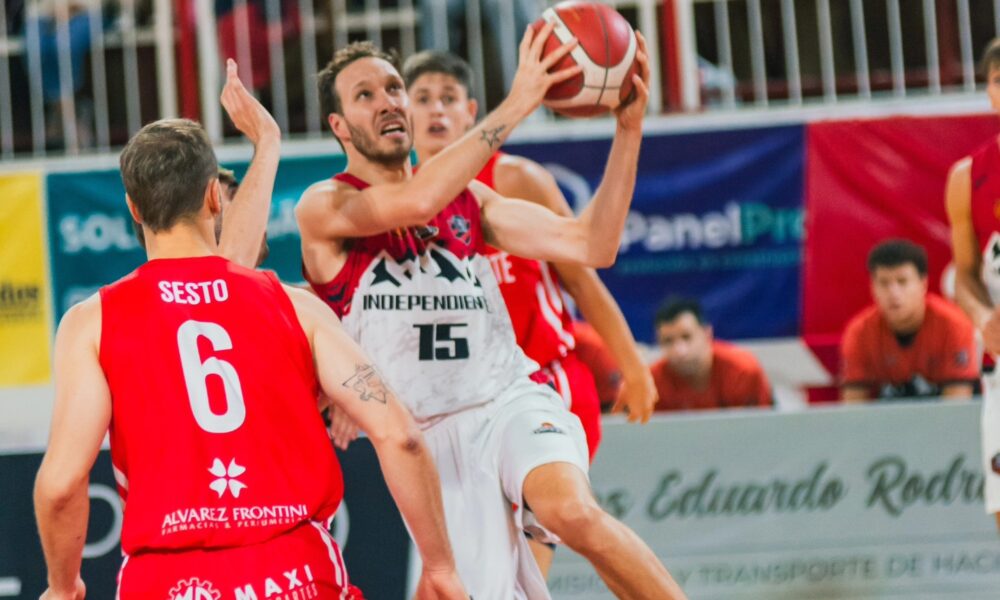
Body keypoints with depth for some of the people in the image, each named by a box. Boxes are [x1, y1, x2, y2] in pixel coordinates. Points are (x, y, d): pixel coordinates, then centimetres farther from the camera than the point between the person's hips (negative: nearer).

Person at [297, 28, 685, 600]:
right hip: (429, 434, -1)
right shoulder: (324, 208, -4)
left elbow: (590, 245, 4)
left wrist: (629, 129, -6)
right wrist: (517, 105, -26)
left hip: (510, 401, 1)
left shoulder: (469, 199, 11)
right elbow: (416, 203, -25)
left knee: (572, 509, -31)